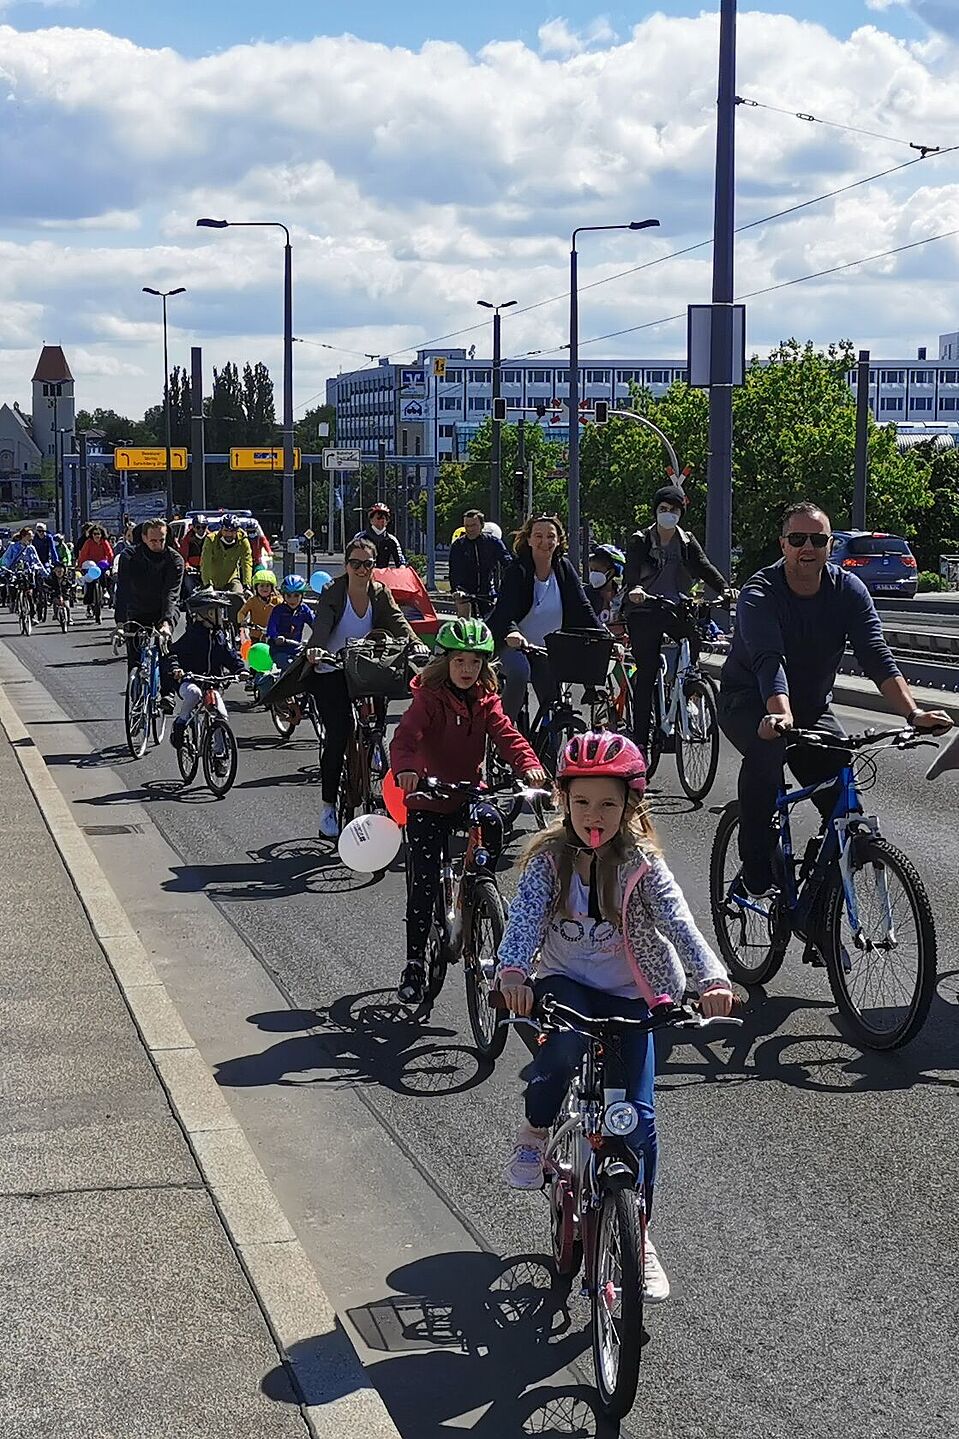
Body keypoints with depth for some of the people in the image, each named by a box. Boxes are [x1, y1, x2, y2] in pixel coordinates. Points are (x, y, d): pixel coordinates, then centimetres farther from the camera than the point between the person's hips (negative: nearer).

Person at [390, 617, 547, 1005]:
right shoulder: (429, 698, -11)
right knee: (424, 884, -6)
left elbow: (507, 735, -9)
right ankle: (414, 966, 3)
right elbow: (405, 737, -24)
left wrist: (529, 765, -30)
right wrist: (404, 770, -46)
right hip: (427, 803, -4)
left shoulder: (486, 701, 4)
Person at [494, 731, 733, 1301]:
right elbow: (525, 917, -18)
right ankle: (537, 1130, -7)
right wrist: (512, 972, -39)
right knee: (567, 1039, -36)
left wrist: (712, 977, -37)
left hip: (629, 997, 0)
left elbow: (679, 922, -19)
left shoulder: (642, 863, -7)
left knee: (637, 1116, -9)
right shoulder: (550, 858, -5)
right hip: (564, 983, 0)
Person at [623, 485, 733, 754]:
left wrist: (724, 589, -20)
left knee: (694, 637, -24)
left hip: (676, 609, 4)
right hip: (644, 611, -4)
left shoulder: (687, 541, 12)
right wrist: (635, 588, -39)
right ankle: (640, 737, -3)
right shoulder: (641, 541, 1)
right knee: (646, 674, -6)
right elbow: (632, 568, -16)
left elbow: (704, 567, -2)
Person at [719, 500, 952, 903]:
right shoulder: (759, 594, -20)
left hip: (811, 707, 4)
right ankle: (756, 871, -26)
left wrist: (912, 712, -35)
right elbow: (768, 661, -37)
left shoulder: (848, 590, -9)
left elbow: (876, 656, -19)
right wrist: (780, 715, -56)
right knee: (766, 750, -38)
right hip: (751, 703, -4)